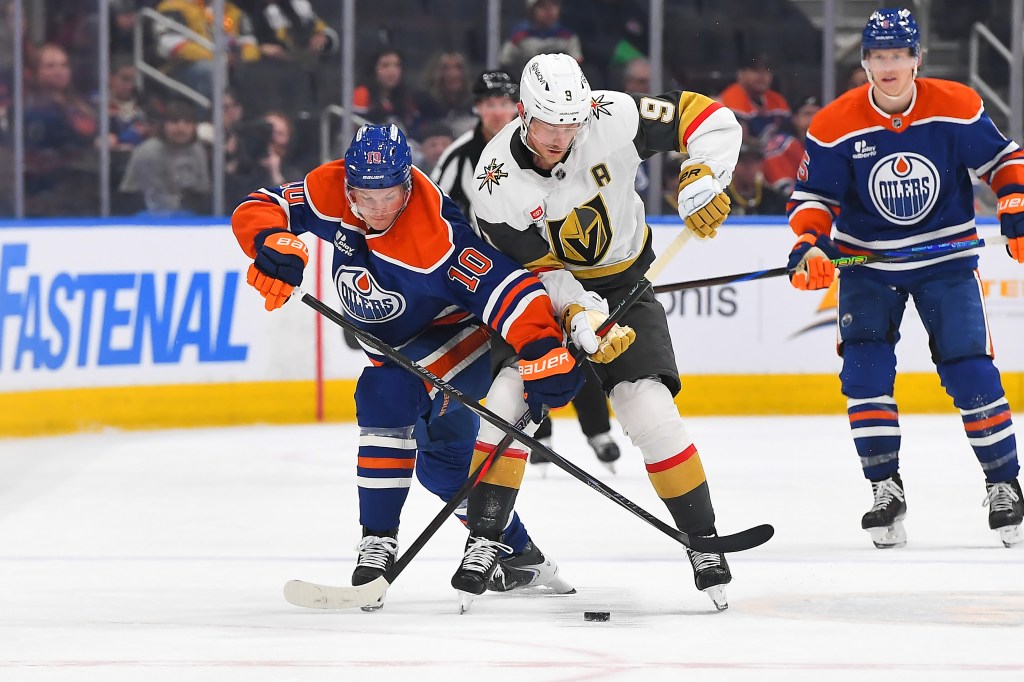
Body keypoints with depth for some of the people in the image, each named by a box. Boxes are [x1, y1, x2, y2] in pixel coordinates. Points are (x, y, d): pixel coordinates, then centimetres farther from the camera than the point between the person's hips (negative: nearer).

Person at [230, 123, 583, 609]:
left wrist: (541, 347, -53)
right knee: (442, 460, 18)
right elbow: (257, 210, -16)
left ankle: (380, 544, -28)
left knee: (387, 397, -33)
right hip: (397, 344, 8)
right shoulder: (331, 191, -20)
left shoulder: (433, 233, -37)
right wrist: (273, 242, -39)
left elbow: (501, 283, -41)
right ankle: (520, 555, 37)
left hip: (458, 333, -8)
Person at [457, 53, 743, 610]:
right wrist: (581, 318, -33)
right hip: (541, 293, 0)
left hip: (622, 286, 0)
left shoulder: (612, 119, -23)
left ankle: (704, 544, -2)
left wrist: (702, 178, -31)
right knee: (509, 396, -19)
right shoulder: (496, 182, -22)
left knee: (650, 411, -15)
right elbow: (536, 269, -18)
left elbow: (711, 117, -15)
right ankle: (482, 542, -8)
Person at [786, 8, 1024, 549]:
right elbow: (814, 195, -7)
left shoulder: (957, 108, -12)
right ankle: (885, 489, -5)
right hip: (867, 262, 1)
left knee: (970, 371, -6)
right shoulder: (835, 127, -12)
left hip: (945, 258, -1)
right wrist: (809, 245, -23)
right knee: (865, 369, -13)